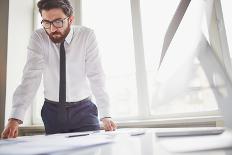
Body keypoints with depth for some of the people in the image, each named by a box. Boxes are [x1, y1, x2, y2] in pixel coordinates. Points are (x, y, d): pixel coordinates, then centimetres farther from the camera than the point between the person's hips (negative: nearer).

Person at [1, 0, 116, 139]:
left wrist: (105, 116, -24)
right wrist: (15, 118, -28)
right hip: (52, 110, 1)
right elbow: (31, 77, -17)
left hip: (83, 109, -1)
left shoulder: (87, 36, -13)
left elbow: (96, 77, -17)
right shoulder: (38, 38, -10)